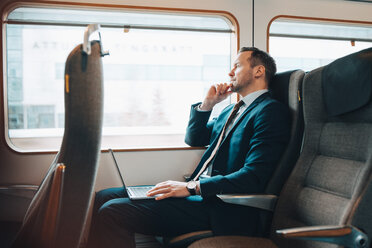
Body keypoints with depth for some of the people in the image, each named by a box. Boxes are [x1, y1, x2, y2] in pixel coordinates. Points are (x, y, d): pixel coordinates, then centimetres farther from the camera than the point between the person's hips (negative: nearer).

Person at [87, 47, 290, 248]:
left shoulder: (271, 111, -8)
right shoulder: (233, 110, 22)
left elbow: (253, 177, -19)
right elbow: (194, 138, 25)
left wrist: (192, 187, -21)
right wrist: (208, 103, 9)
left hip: (219, 206, -9)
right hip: (199, 191, 9)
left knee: (113, 212, -22)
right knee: (104, 198, 2)